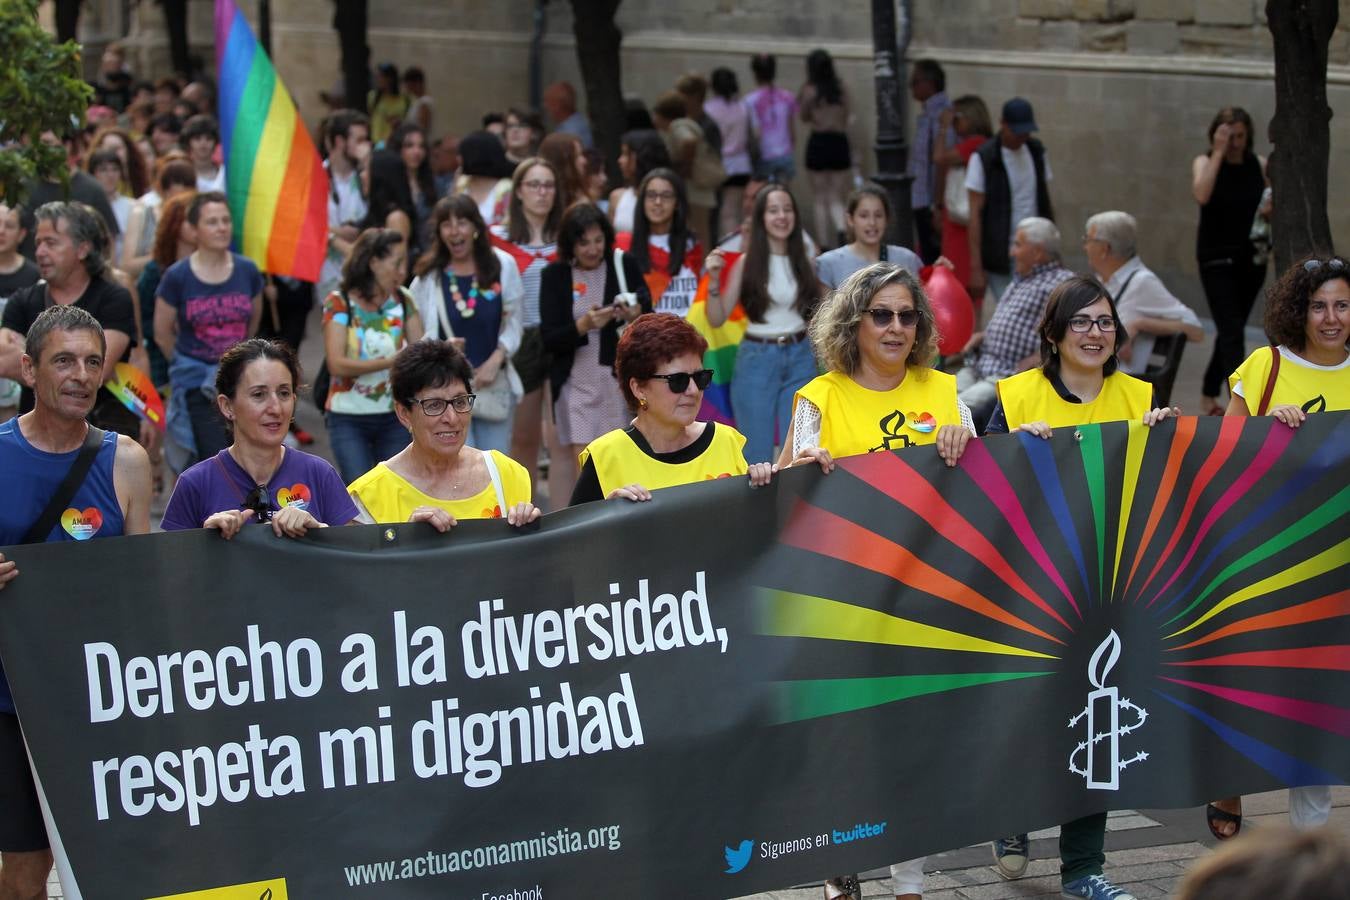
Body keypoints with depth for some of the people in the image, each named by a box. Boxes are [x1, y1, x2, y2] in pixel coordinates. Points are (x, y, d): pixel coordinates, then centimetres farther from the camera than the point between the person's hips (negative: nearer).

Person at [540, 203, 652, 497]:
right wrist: (583, 325, -22)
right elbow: (549, 339, -4)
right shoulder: (555, 276, 2)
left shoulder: (625, 265, 2)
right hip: (576, 381, 0)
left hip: (619, 377, 0)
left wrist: (637, 316, -18)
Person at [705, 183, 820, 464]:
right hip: (757, 359, -2)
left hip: (800, 358, 2)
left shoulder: (804, 261, 4)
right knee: (757, 455, 5)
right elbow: (716, 319, -4)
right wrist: (714, 280, -16)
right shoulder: (747, 263, -4)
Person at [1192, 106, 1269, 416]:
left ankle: (1209, 396, 32)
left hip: (1252, 258, 4)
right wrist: (1219, 153, -24)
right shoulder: (1205, 162, -7)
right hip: (1217, 259, -4)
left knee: (1231, 330, 15)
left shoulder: (1259, 165, 2)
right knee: (1232, 332, -13)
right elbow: (1202, 195, -27)